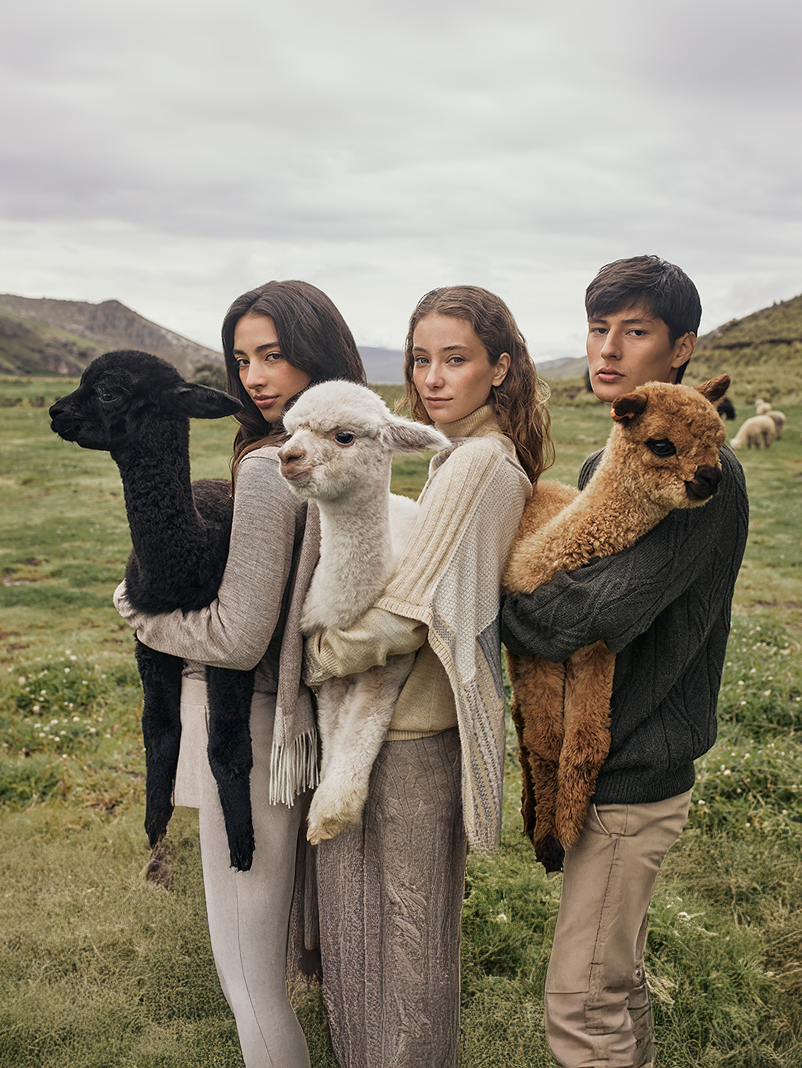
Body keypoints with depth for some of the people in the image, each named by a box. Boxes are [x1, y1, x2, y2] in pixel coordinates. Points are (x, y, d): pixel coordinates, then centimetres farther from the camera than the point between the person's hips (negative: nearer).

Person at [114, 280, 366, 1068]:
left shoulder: (266, 470, -24)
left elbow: (239, 638, -23)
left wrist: (140, 611, -7)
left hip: (251, 728, -9)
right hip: (312, 710, 9)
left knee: (247, 951, 8)